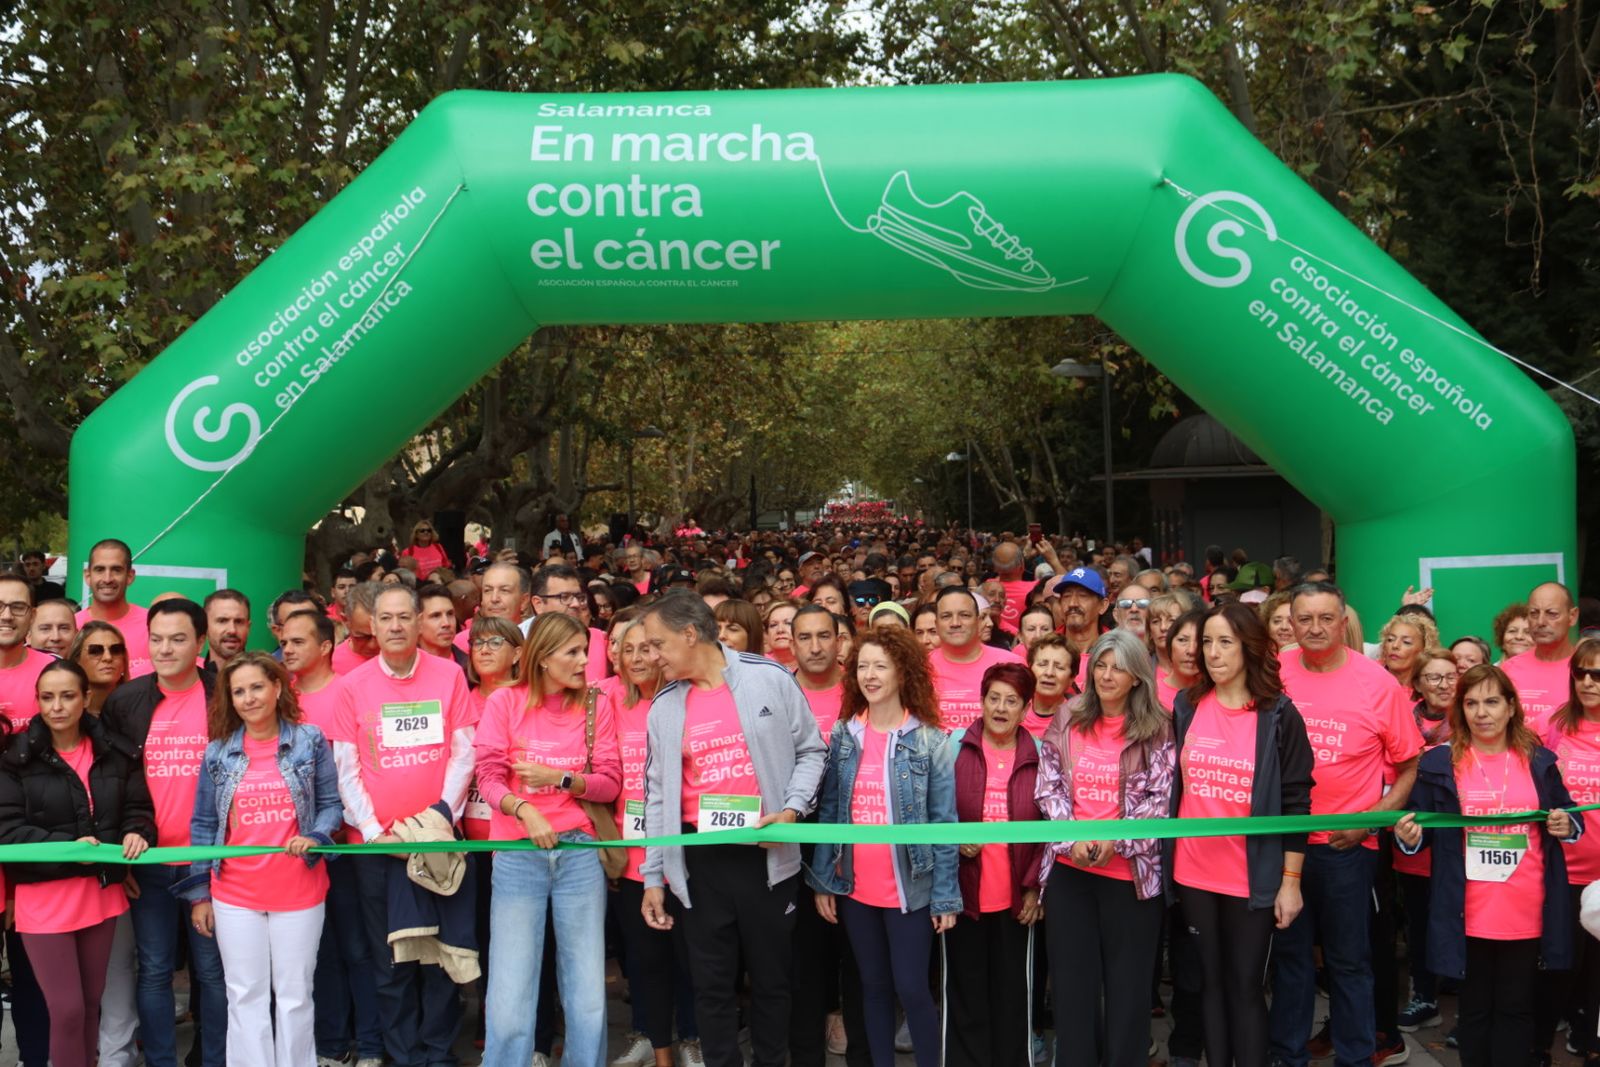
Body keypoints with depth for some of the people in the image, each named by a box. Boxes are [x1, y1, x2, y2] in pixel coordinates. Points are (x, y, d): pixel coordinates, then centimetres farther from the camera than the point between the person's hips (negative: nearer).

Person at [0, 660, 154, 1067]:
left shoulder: (116, 752, 4)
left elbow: (138, 808, 8)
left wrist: (136, 833, -15)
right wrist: (68, 847, -22)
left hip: (101, 891, 4)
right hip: (45, 896, -4)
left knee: (91, 1002, 16)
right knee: (67, 1009, -3)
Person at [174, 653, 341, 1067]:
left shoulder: (310, 741, -3)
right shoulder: (218, 752, 1)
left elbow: (330, 804, 4)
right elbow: (204, 824, 6)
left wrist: (315, 837, -17)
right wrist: (199, 893, 6)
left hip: (299, 891, -1)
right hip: (234, 894, 1)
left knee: (295, 996, 8)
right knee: (246, 997, 8)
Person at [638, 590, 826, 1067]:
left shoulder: (769, 679, -5)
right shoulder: (664, 707, 5)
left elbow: (810, 751, 3)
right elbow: (658, 795, 8)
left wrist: (792, 809, -13)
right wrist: (653, 877, 6)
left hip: (765, 853, -2)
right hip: (699, 858, 2)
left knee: (770, 977, 10)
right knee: (712, 983, 8)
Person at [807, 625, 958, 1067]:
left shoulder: (929, 740, -7)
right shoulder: (842, 735, 3)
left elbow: (943, 821, -7)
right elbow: (828, 811, 6)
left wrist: (946, 896, -9)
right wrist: (822, 881, 3)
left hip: (910, 888, -4)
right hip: (855, 888, 4)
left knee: (911, 987, 1)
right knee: (874, 986, 14)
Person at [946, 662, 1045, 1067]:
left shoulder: (1039, 755, 2)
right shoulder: (955, 746, -1)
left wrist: (1035, 886, 0)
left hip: (1017, 895, 1)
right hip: (963, 890, -1)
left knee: (1012, 989, 9)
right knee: (965, 989, 6)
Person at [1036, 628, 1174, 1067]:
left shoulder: (1156, 729, -2)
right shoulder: (1067, 720, 4)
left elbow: (1160, 799, -6)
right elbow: (1049, 787, 3)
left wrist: (1117, 841, -17)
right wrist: (1073, 837, -11)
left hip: (1131, 869, -2)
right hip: (1069, 867, 2)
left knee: (1127, 979, 7)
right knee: (1073, 977, 9)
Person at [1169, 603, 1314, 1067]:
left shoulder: (1279, 715, -7)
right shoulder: (1185, 706, 2)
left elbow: (1296, 801, -6)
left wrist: (1291, 880, -8)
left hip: (1253, 878, -3)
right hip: (1193, 873, 3)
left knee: (1245, 986, 5)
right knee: (1210, 981, 13)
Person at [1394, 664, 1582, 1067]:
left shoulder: (1539, 760, 6)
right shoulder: (1439, 763, 0)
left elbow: (1567, 817, 15)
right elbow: (1421, 826, 4)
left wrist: (1567, 826, -6)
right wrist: (1410, 835, -17)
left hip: (1526, 911, 1)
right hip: (1470, 912, -1)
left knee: (1517, 1006, 10)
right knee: (1474, 1006, 10)